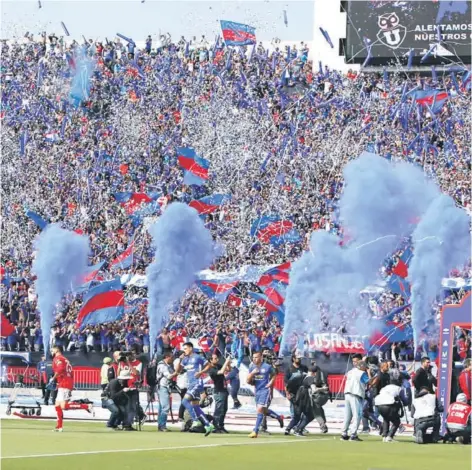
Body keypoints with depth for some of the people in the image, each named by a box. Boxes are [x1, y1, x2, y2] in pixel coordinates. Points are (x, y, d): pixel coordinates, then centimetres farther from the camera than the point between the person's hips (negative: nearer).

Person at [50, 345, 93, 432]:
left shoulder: (57, 359, -4)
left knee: (63, 406, -17)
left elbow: (60, 369, -23)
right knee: (58, 406, 11)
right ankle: (59, 426, 12)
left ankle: (86, 406, -19)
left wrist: (53, 378, -11)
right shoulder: (64, 359, 24)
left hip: (64, 385, -10)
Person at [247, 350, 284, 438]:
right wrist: (252, 373, -15)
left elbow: (274, 375, 10)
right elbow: (248, 381, 3)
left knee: (260, 409, -16)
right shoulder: (252, 367, 4)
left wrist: (271, 382, -7)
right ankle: (279, 418, 41)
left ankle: (255, 431, -15)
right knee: (264, 411, 16)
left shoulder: (267, 367, -8)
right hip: (257, 391, 6)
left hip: (265, 390, -6)